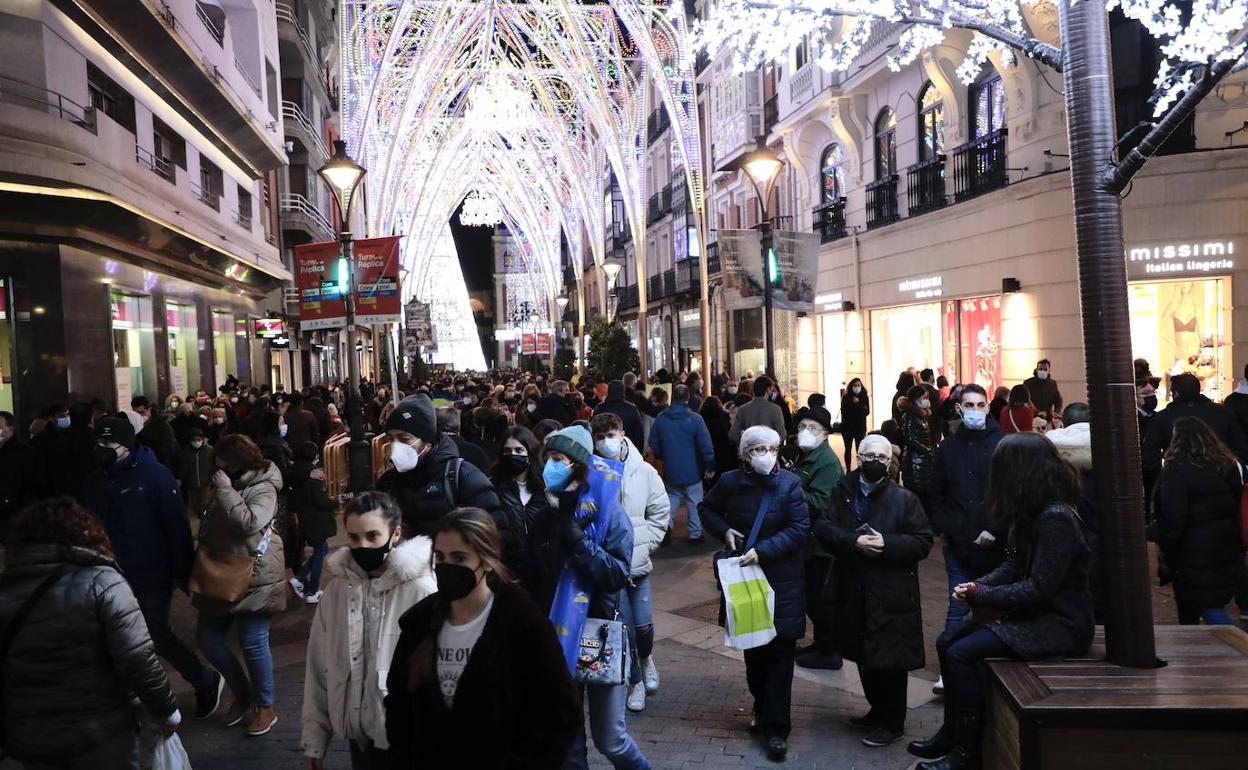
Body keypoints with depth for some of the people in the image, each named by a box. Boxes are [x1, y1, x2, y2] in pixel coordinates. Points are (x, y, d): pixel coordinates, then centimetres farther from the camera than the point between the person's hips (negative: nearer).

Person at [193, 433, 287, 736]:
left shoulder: (262, 488, -14)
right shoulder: (224, 485, 10)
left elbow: (248, 523, -31)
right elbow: (209, 527, 22)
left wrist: (225, 490, -24)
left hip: (254, 577, -8)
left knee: (253, 642, -1)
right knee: (207, 637, 9)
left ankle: (265, 707, 16)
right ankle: (241, 693, 28)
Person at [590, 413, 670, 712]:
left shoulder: (644, 471, -5)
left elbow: (660, 512, 3)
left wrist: (643, 545, -5)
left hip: (638, 563, 1)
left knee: (644, 624, 5)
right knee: (624, 628, 5)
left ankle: (646, 658, 39)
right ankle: (636, 681, 28)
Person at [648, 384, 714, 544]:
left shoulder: (660, 418, -4)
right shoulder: (694, 418, -15)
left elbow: (654, 444, 5)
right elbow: (705, 445, -15)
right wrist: (710, 465, -5)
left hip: (670, 471, 3)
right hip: (692, 470, -3)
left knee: (671, 501, 16)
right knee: (694, 502, 9)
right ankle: (695, 534, 13)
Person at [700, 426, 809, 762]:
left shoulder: (790, 484, -10)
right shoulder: (730, 482, -4)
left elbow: (800, 529, -13)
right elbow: (708, 509, 14)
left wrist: (762, 551, -22)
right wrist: (724, 530, -6)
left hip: (781, 581, -2)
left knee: (780, 654, -1)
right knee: (752, 648, 15)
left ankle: (775, 729, 7)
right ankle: (762, 709, 35)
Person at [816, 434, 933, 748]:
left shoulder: (904, 498, -5)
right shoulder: (842, 492, 5)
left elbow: (923, 542, -8)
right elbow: (823, 528, -5)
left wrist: (886, 543, -22)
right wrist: (854, 542, -21)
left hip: (891, 594, -4)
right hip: (854, 592, 4)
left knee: (890, 659, 3)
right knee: (864, 656, 17)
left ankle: (893, 722, 20)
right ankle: (878, 710, 36)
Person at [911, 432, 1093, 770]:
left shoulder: (1056, 517, -23)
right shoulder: (1032, 512, 6)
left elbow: (1038, 589, -25)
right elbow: (1014, 567, 12)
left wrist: (980, 596, -16)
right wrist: (978, 585, -6)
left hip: (1059, 624, -10)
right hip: (1034, 614, 10)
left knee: (962, 653, -19)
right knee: (947, 642, 6)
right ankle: (953, 732, 18)